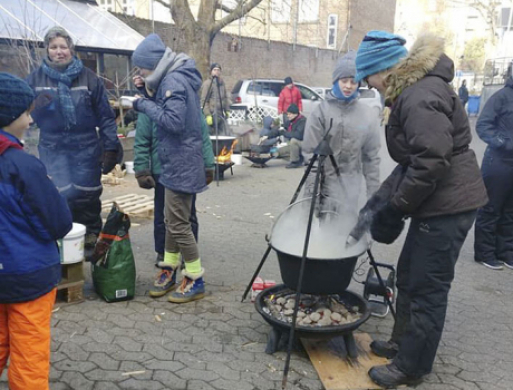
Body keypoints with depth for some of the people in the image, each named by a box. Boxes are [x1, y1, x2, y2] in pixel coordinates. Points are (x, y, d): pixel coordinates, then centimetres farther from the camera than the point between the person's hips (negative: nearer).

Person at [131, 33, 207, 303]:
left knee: (178, 223, -3)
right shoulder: (172, 78, 11)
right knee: (172, 219, 18)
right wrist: (148, 90, 2)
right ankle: (170, 269, 31)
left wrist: (145, 105, -17)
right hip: (176, 162, 10)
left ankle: (196, 281, 9)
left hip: (181, 164, -10)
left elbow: (173, 121, -27)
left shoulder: (174, 81, -19)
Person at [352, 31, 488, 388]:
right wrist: (381, 197, 10)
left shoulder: (420, 97, -20)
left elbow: (432, 161, -27)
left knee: (427, 287, 1)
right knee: (409, 276, 20)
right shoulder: (412, 90, 13)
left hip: (448, 204, -11)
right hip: (438, 202, 11)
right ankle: (403, 343, 38)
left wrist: (396, 206, -17)